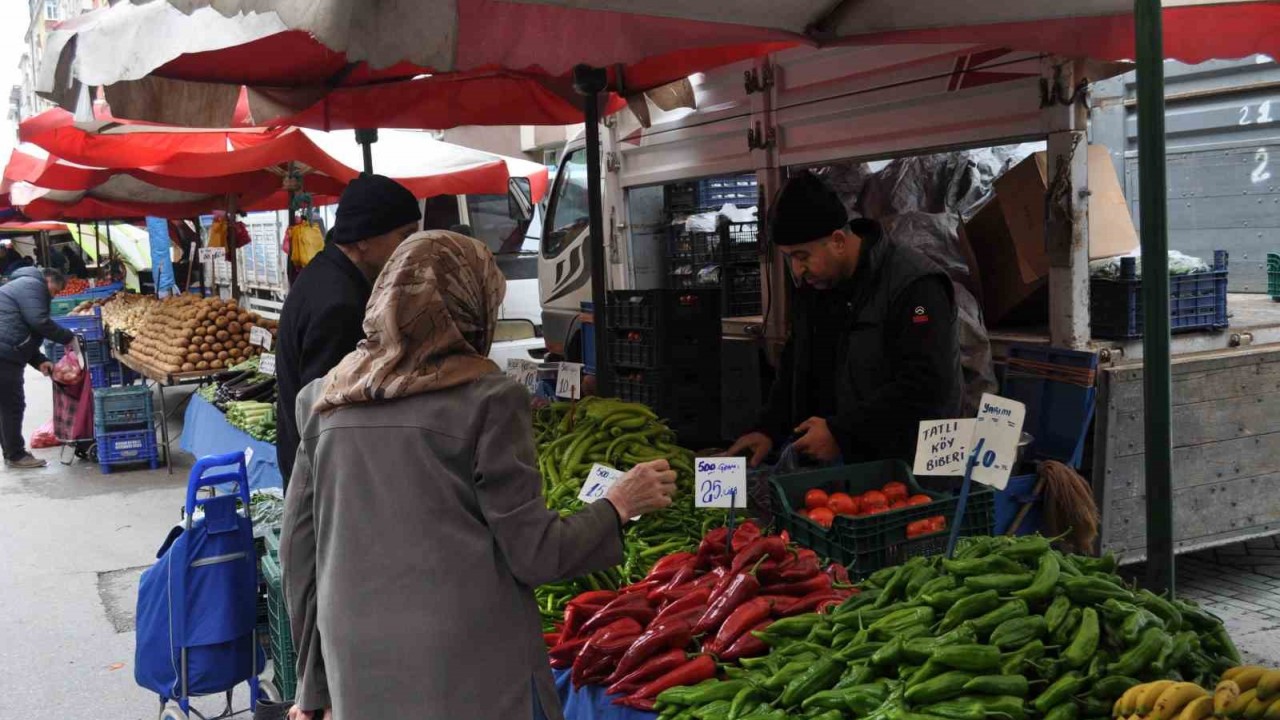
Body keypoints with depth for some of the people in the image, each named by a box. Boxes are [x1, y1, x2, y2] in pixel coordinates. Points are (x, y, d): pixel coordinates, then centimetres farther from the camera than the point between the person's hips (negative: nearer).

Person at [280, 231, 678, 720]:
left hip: (358, 676, 4)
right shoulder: (488, 399, -9)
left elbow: (298, 551, 8)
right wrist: (619, 506, 7)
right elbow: (534, 555, -9)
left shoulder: (324, 400, 4)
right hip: (470, 677, -4)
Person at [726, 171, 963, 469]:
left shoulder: (914, 286, -19)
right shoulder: (813, 285, 7)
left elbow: (928, 385, -26)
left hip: (905, 468, -7)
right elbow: (796, 367, 16)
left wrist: (841, 433, -26)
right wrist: (769, 430, 2)